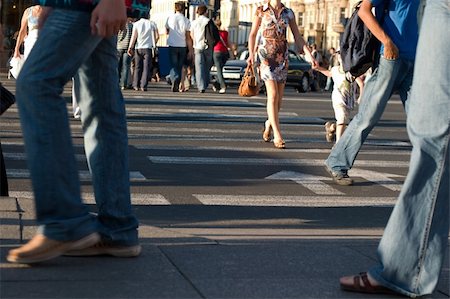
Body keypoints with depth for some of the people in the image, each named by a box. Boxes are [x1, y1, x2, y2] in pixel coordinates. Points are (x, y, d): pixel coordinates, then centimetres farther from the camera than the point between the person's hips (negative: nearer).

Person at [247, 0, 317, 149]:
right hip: (266, 54, -3)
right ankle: (277, 135, -13)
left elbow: (298, 38, 7)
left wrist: (310, 56, -2)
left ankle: (269, 123, 33)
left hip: (282, 56, 3)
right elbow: (252, 34, 2)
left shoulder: (288, 13, 8)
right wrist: (251, 54, -13)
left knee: (279, 98, 5)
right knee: (273, 95, -14)